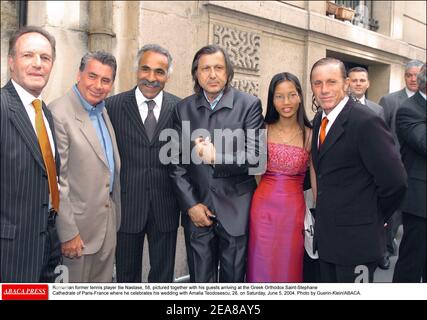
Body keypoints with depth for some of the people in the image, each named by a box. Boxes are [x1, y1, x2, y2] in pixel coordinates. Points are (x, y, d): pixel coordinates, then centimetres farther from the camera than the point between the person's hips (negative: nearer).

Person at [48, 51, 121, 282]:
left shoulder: (103, 111, 8)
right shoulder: (58, 113, -18)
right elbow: (55, 180, -19)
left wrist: (115, 216, 13)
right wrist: (68, 232, -18)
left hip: (108, 220, 8)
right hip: (78, 226, -7)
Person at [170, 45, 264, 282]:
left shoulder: (249, 105, -4)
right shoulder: (183, 109, 4)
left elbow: (254, 157, -9)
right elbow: (177, 162, 4)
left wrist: (217, 157, -23)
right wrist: (191, 204, -3)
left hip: (235, 209, -2)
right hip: (196, 209, 2)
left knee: (233, 278, 11)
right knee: (201, 278, 13)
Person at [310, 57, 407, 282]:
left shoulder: (366, 122, -19)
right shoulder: (319, 120, 7)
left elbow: (394, 181, -20)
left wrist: (374, 219, -6)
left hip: (356, 238, -7)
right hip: (326, 236, 7)